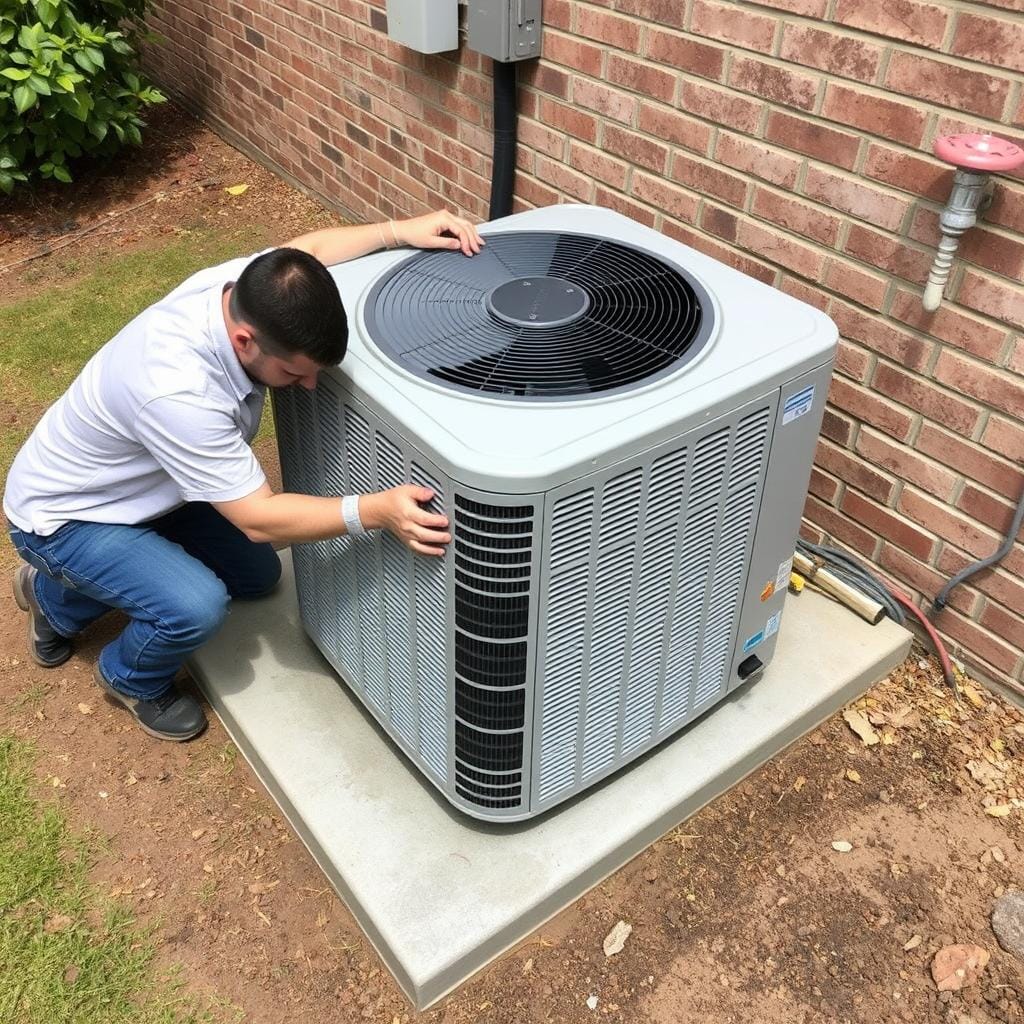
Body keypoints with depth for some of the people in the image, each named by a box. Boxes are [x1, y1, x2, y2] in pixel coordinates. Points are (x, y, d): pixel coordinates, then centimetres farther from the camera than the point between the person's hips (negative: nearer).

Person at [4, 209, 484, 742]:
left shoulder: (247, 285, -22)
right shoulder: (177, 392, -43)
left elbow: (306, 248, 0)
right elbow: (258, 519, -35)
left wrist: (400, 231, -14)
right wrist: (377, 511, -45)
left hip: (144, 486, 8)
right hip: (63, 515, -8)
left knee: (257, 576, 15)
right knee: (197, 605, -30)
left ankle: (59, 593, 30)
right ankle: (129, 678, 8)